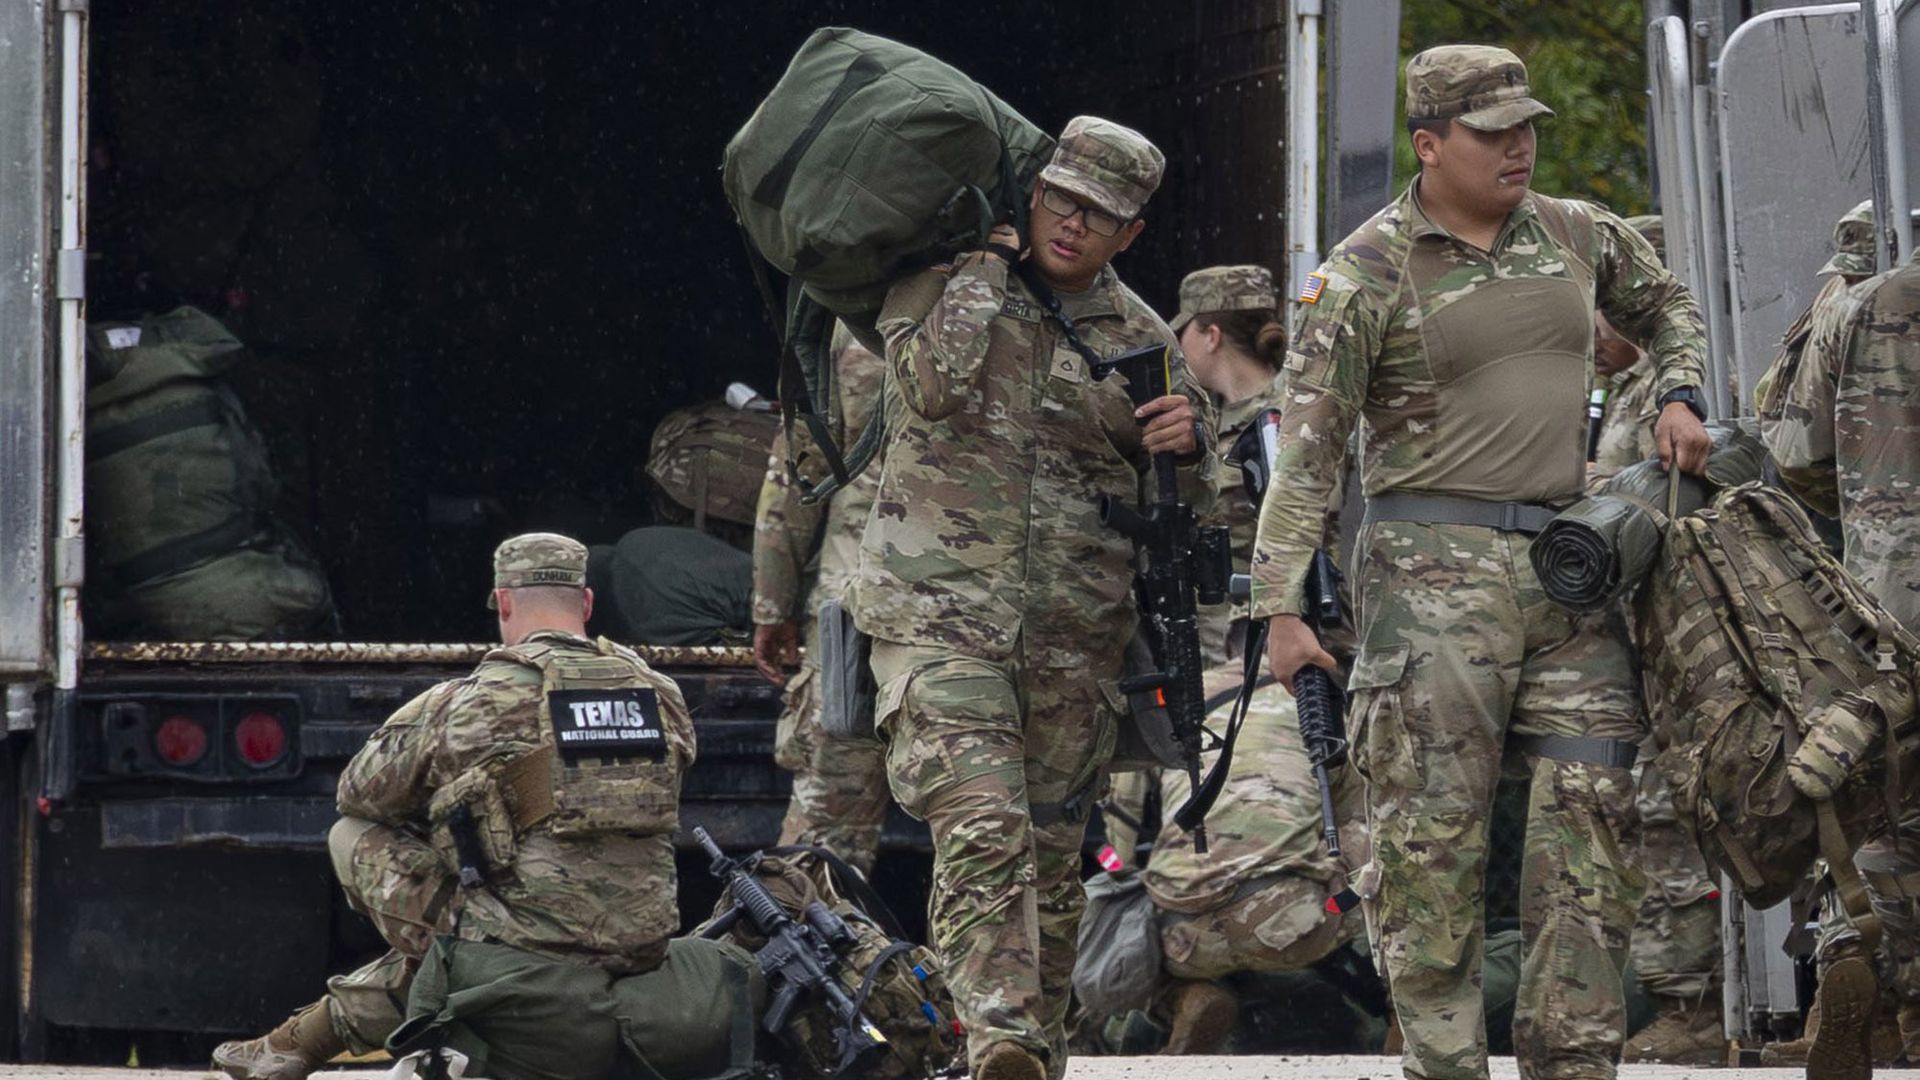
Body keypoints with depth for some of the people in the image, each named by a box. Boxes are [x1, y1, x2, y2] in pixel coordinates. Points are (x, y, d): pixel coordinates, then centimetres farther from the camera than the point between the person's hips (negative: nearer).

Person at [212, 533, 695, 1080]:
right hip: (643, 948, 5)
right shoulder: (664, 698, 6)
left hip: (532, 946, -5)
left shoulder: (468, 705, -5)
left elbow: (358, 791, 10)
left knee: (354, 836, 14)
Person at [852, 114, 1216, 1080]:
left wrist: (1190, 444, -5)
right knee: (979, 827, -20)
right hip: (938, 607, -4)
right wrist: (984, 266, -9)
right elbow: (936, 385, -18)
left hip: (1074, 631, 4)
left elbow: (1192, 496, 19)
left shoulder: (1141, 340, 11)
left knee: (1050, 853, 9)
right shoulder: (940, 284, 2)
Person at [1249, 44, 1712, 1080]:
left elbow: (1666, 305, 32)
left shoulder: (1575, 236, 10)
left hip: (1564, 557, 5)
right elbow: (1306, 442, -9)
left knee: (1591, 812, 0)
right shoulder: (1368, 270, -6)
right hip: (1435, 563, -5)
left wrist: (1679, 395, 12)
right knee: (1433, 828, -6)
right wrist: (1280, 605, -15)